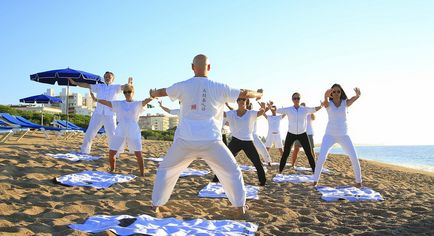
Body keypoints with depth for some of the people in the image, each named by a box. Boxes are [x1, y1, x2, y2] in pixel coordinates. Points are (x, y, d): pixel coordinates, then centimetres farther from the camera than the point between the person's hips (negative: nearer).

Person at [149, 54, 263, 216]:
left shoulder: (183, 86, 4)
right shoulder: (219, 88, 2)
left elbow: (161, 92, 23)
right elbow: (244, 94, 15)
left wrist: (152, 93, 48)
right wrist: (259, 94, 37)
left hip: (185, 141, 1)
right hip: (211, 141, 0)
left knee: (165, 169, 23)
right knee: (232, 172, 19)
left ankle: (156, 205, 27)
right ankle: (240, 207, 21)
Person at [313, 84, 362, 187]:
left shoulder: (346, 103, -2)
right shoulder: (328, 104, -5)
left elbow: (356, 97, -23)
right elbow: (325, 101, -31)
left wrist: (357, 94, -49)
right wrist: (326, 96, -57)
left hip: (343, 135, 2)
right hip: (330, 135, -1)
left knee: (354, 158, -6)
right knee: (321, 158, -15)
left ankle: (358, 181, 10)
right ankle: (315, 181, -1)